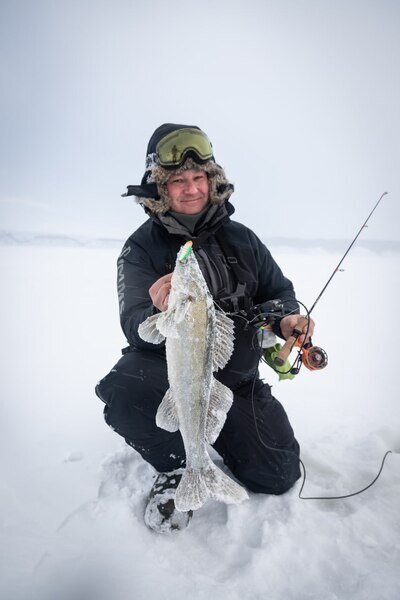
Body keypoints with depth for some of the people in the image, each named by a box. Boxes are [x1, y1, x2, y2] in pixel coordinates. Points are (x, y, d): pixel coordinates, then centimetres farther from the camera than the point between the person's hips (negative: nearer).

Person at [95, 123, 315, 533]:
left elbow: (278, 291, 10)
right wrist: (161, 314, -40)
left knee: (278, 475, -2)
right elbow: (135, 327, -15)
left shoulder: (240, 238, 3)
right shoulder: (142, 247, -7)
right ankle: (176, 467, -2)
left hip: (236, 377, 3)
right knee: (123, 395, -35)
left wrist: (287, 319, -14)